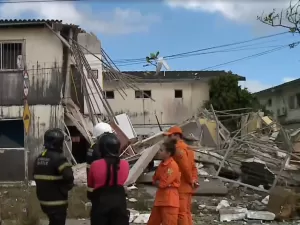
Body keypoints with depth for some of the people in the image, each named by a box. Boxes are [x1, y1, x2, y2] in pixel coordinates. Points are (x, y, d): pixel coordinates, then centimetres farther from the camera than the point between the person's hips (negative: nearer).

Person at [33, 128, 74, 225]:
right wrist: (65, 188, -9)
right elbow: (69, 176, -29)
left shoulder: (39, 158, 9)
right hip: (57, 202, -8)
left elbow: (36, 176, 16)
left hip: (44, 200, 9)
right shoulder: (58, 158, -20)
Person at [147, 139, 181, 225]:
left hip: (169, 200, -9)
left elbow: (163, 183, -17)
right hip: (160, 198, 10)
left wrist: (157, 182, 2)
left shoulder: (173, 165, -16)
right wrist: (159, 182, -3)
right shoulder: (162, 164, 12)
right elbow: (155, 179, 16)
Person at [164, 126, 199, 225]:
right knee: (187, 212, 13)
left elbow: (185, 167, -20)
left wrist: (191, 181, -9)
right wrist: (194, 179, 4)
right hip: (187, 187, 10)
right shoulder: (187, 148, 18)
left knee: (181, 213, -7)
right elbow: (193, 167, 15)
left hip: (181, 187, -10)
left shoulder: (178, 149, -13)